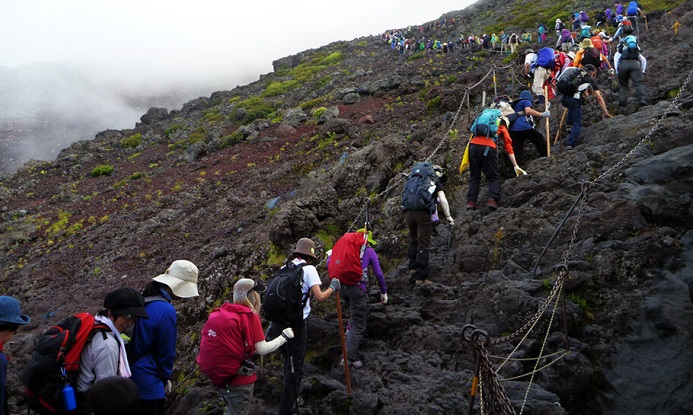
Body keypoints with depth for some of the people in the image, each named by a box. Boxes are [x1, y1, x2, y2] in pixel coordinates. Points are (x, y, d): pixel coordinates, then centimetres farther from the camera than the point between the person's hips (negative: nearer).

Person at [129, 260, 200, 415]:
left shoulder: (141, 300, 3)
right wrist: (165, 379, 4)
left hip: (129, 378, 8)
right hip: (148, 385, -8)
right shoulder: (166, 310, -21)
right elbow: (166, 351, -13)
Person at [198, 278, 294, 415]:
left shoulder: (219, 313, 4)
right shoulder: (250, 316, -14)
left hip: (218, 375, 6)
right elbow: (262, 350, -13)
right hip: (238, 378, -6)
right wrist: (284, 336, -2)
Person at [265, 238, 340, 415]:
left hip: (278, 321, 6)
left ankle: (290, 400, 38)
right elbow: (319, 296, -13)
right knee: (295, 368, 5)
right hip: (295, 323, -6)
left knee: (288, 363, 24)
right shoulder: (309, 269, -5)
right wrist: (333, 288, 6)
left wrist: (272, 324, 20)